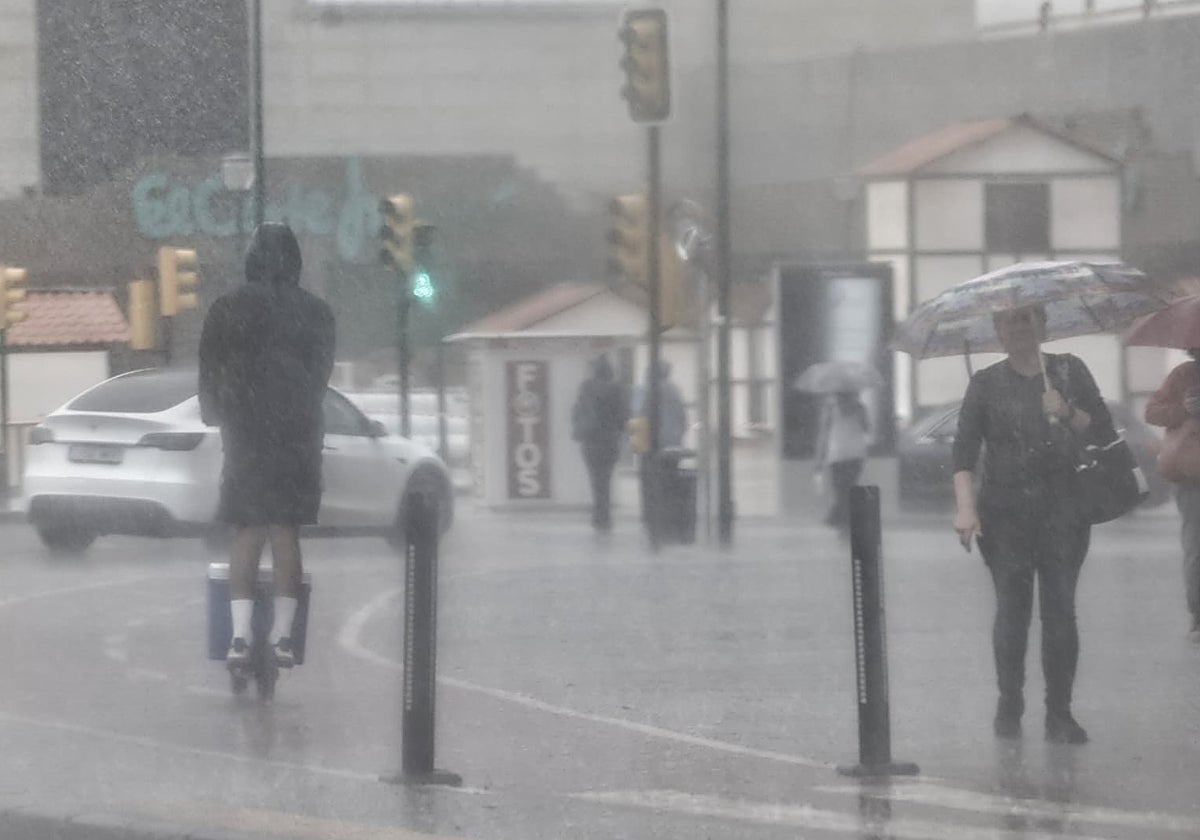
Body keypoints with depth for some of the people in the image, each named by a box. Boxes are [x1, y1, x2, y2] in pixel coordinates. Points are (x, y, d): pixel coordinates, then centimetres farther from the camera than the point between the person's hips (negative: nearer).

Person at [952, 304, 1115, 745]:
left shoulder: (1069, 371, 9)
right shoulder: (987, 383, 6)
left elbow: (1105, 431, 7)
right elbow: (964, 449, -1)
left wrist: (1069, 414, -12)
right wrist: (965, 507, -13)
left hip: (1062, 509, 0)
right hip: (1004, 510, 0)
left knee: (1060, 608, -6)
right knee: (1012, 606, -3)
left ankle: (1059, 713, -4)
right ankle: (1008, 705, 7)